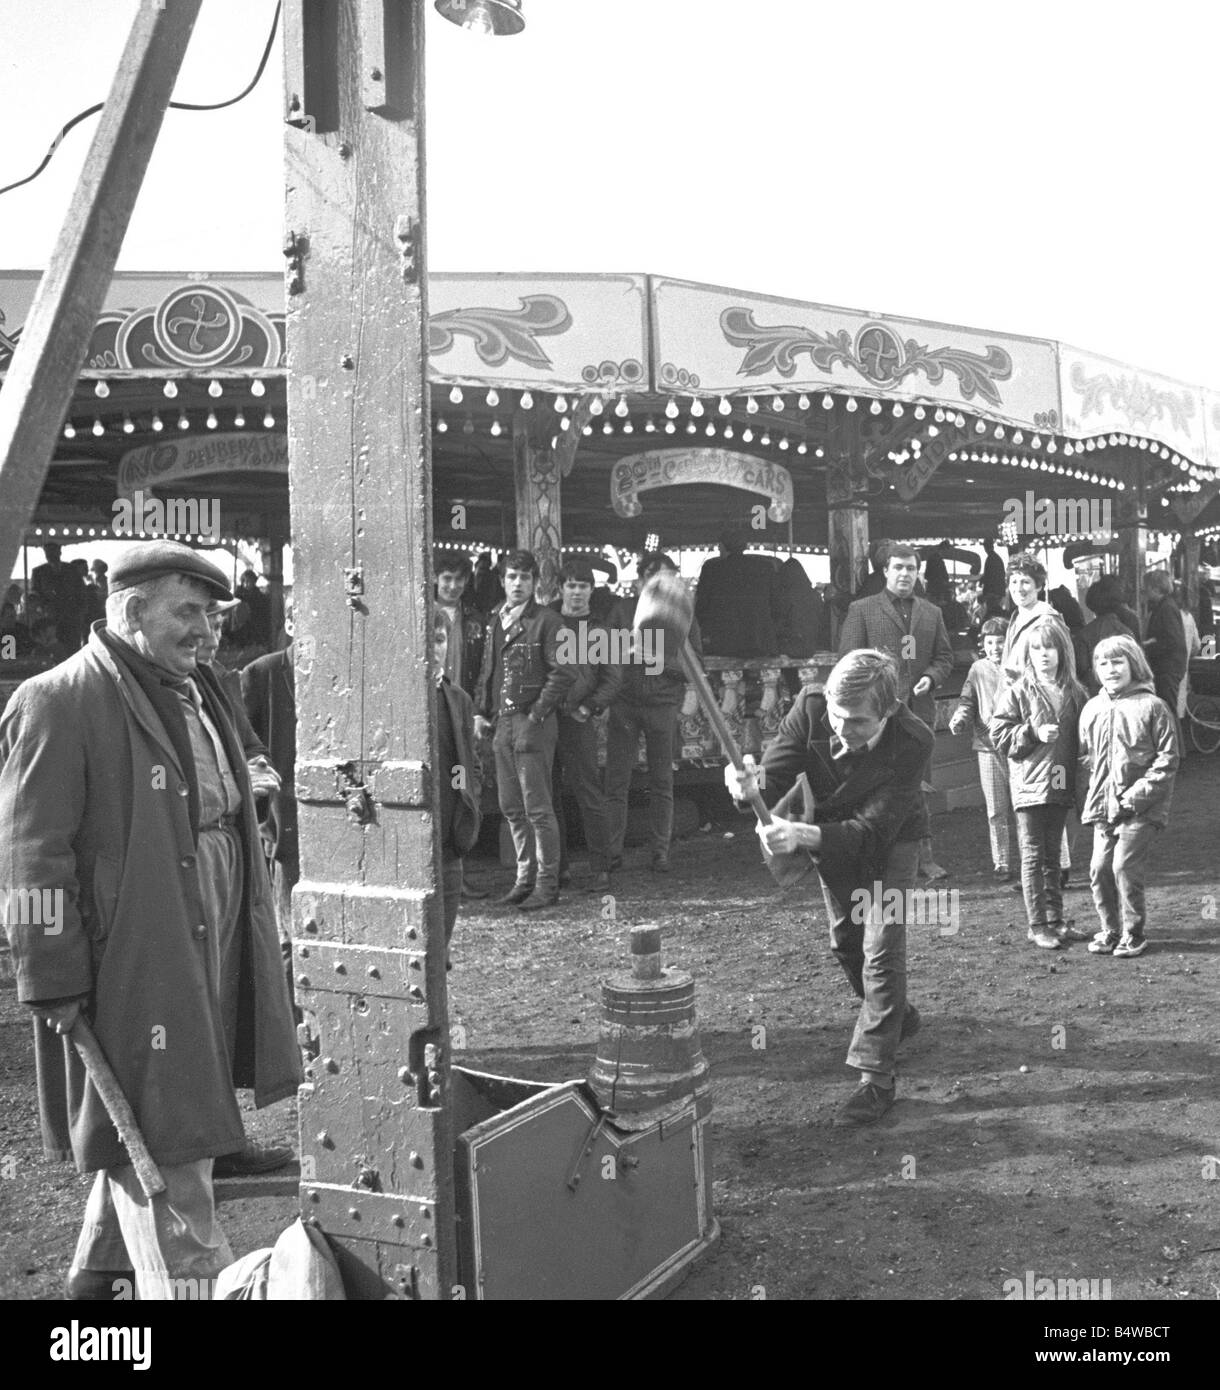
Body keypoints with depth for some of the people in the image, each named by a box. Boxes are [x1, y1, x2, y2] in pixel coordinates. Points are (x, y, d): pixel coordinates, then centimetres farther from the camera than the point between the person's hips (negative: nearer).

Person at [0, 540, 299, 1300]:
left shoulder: (196, 691, 14)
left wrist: (245, 942, 17)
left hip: (207, 954, 9)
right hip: (128, 966, -9)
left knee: (182, 1121, 19)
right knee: (158, 1135, -3)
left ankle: (101, 1272, 38)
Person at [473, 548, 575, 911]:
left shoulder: (546, 621, -7)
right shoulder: (496, 620, 15)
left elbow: (564, 671, -15)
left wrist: (536, 717, -15)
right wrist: (481, 711, 12)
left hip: (532, 723, -7)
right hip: (502, 722, 7)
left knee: (537, 808, -4)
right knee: (511, 807, 12)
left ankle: (547, 884, 5)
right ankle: (525, 878, 23)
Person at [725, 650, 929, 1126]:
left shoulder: (912, 742, -38)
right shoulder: (810, 708, -30)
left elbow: (873, 830, -40)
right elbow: (775, 777, -28)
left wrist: (803, 835, -55)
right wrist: (750, 786, -53)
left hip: (890, 841, -4)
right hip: (830, 837, 5)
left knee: (882, 949, -14)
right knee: (845, 942, 19)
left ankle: (877, 1076, -5)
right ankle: (897, 1016, 46)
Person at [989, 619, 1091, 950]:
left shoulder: (1075, 693, 6)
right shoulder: (1017, 692, -5)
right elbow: (999, 734, -7)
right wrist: (1034, 733, -19)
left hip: (1062, 784, 4)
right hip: (1029, 784, -4)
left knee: (1052, 856, 14)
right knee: (1033, 857, 1)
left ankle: (1055, 920, 22)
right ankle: (1037, 925, 7)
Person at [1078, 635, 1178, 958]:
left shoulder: (1152, 706, -6)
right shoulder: (1092, 708, 9)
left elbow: (1167, 759, -6)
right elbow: (1085, 755, 16)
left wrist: (1139, 793, -13)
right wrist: (1097, 785, 1)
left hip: (1141, 808, -5)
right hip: (1103, 806, 5)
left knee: (1125, 866, -10)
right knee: (1099, 868, 3)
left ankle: (1132, 934, 6)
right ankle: (1110, 929, 20)